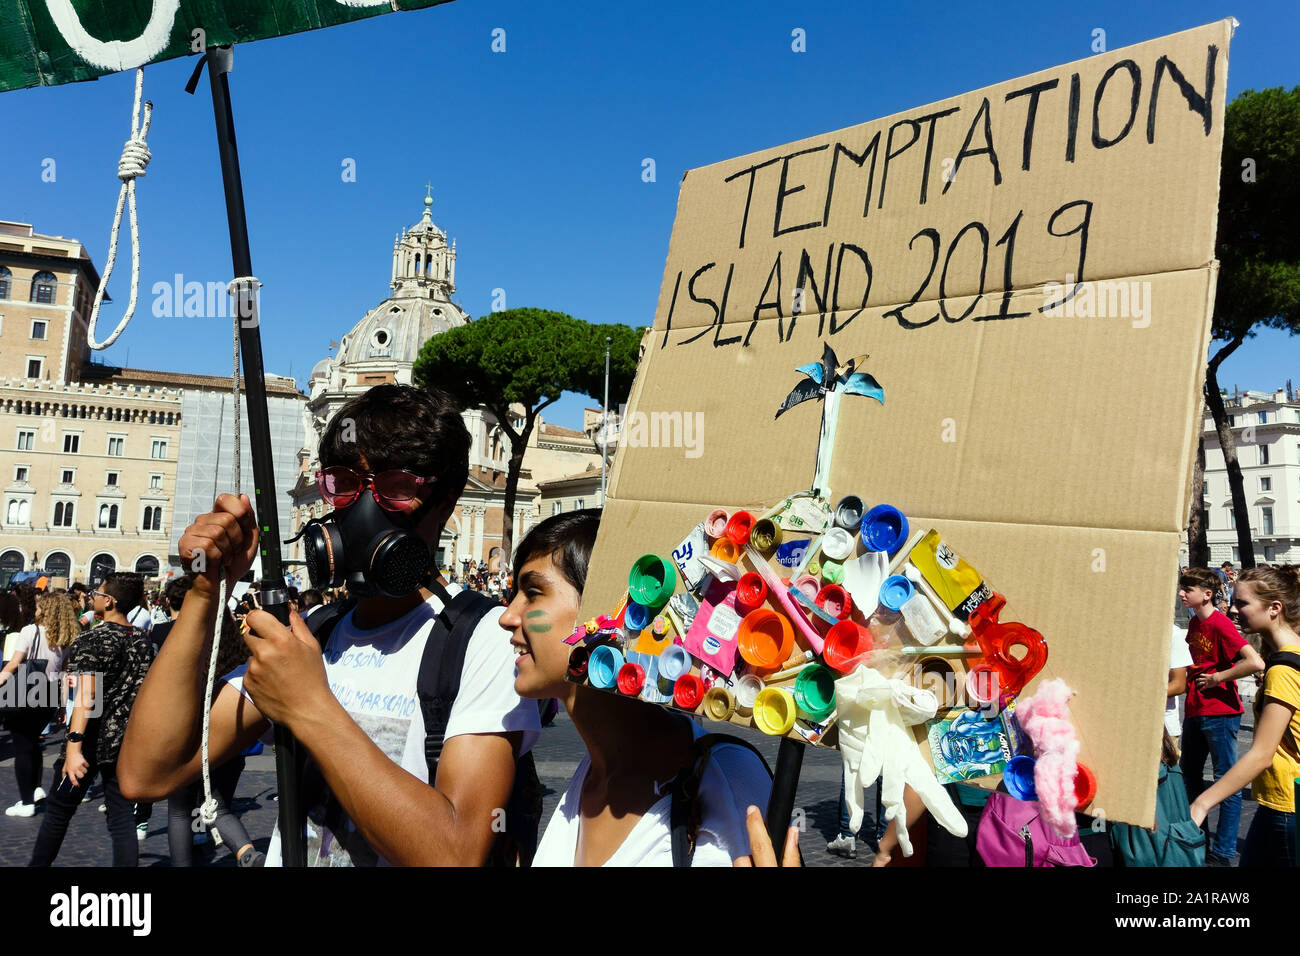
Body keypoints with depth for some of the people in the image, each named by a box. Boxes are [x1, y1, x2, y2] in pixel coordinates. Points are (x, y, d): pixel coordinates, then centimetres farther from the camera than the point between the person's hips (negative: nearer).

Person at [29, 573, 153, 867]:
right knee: (123, 819, 6)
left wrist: (74, 745, -28)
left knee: (59, 808, 16)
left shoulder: (93, 639, -12)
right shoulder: (143, 641, 7)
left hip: (94, 741, -5)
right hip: (127, 741, 5)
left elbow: (86, 695, -23)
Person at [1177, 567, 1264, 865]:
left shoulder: (1221, 624, -17)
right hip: (1194, 710, 9)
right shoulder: (1195, 622, 8)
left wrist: (1217, 677, -19)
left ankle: (1223, 854, 7)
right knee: (1189, 774, 18)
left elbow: (1256, 663, -28)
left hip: (1220, 713, -9)